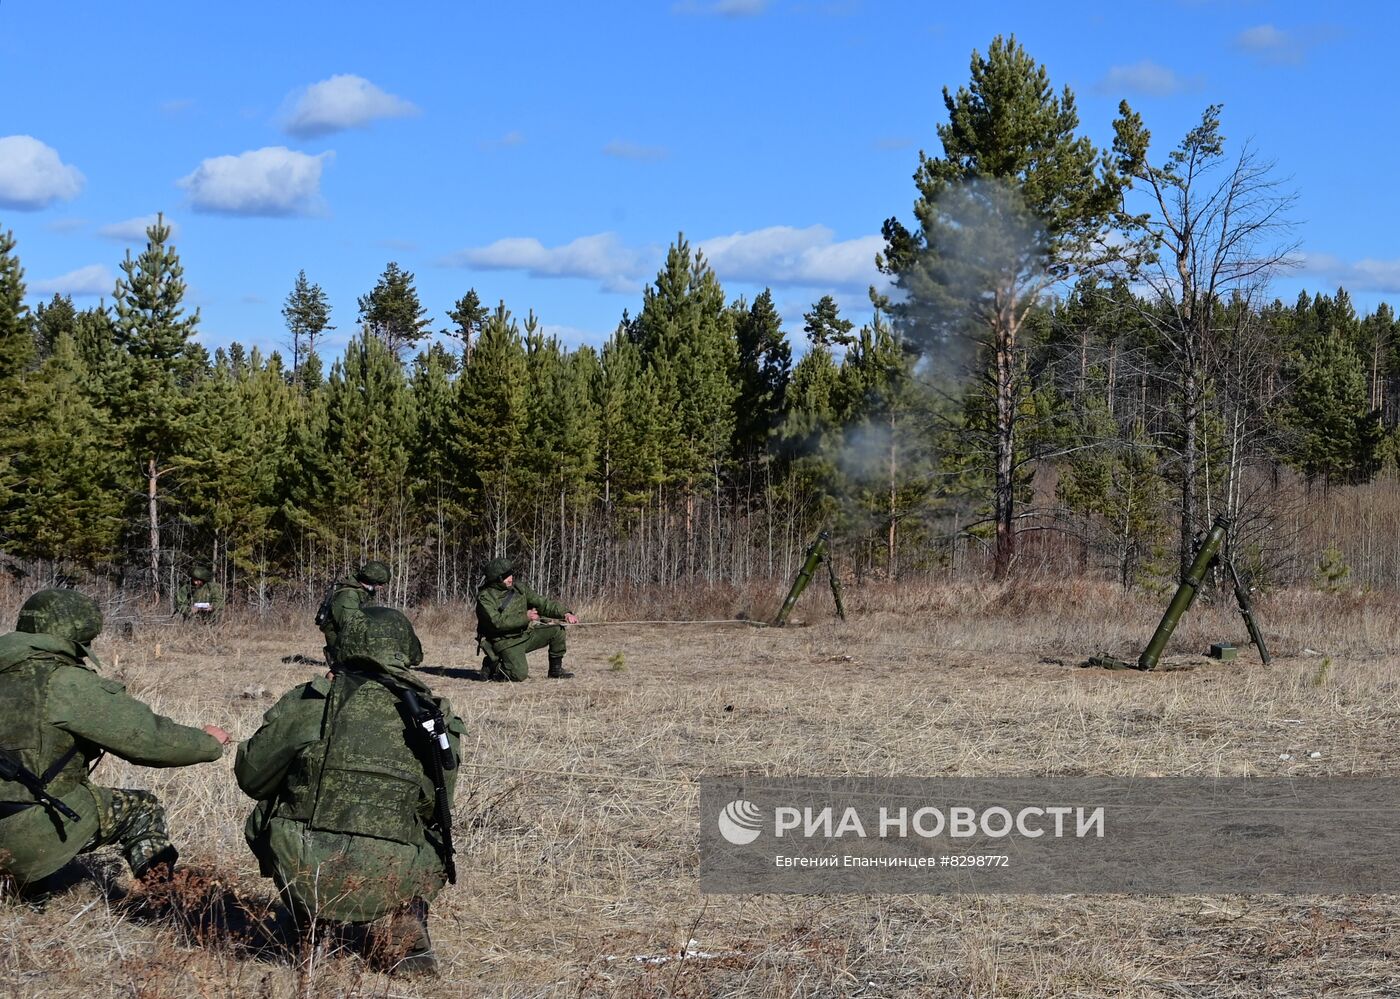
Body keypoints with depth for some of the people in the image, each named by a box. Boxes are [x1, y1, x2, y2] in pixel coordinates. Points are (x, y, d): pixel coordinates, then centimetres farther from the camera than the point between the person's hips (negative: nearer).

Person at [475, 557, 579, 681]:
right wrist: (525, 617, -25)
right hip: (506, 642, -7)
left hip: (525, 635, 7)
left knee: (557, 630, -4)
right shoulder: (485, 597, -15)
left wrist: (565, 613, -11)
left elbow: (543, 603, 4)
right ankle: (492, 668, 2)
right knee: (519, 674, -27)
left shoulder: (519, 588, 3)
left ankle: (556, 670, 9)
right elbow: (497, 622, -27)